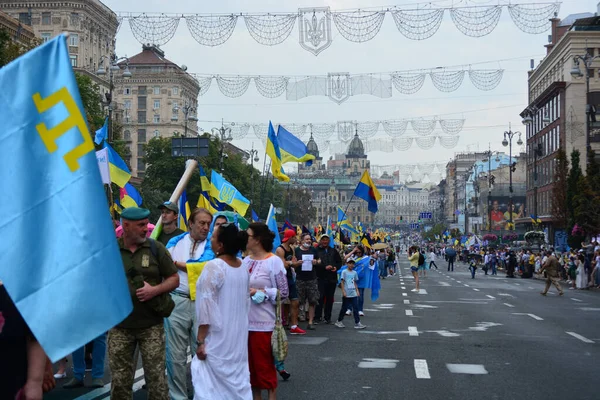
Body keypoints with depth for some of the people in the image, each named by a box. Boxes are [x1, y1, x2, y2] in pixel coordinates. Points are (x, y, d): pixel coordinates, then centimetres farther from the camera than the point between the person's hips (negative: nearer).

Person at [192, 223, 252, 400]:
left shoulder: (214, 267, -17)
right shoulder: (242, 267, 6)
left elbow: (207, 307, -17)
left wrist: (200, 341, -12)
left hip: (218, 337, -7)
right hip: (238, 335, 8)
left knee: (213, 383, -1)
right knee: (238, 377, 13)